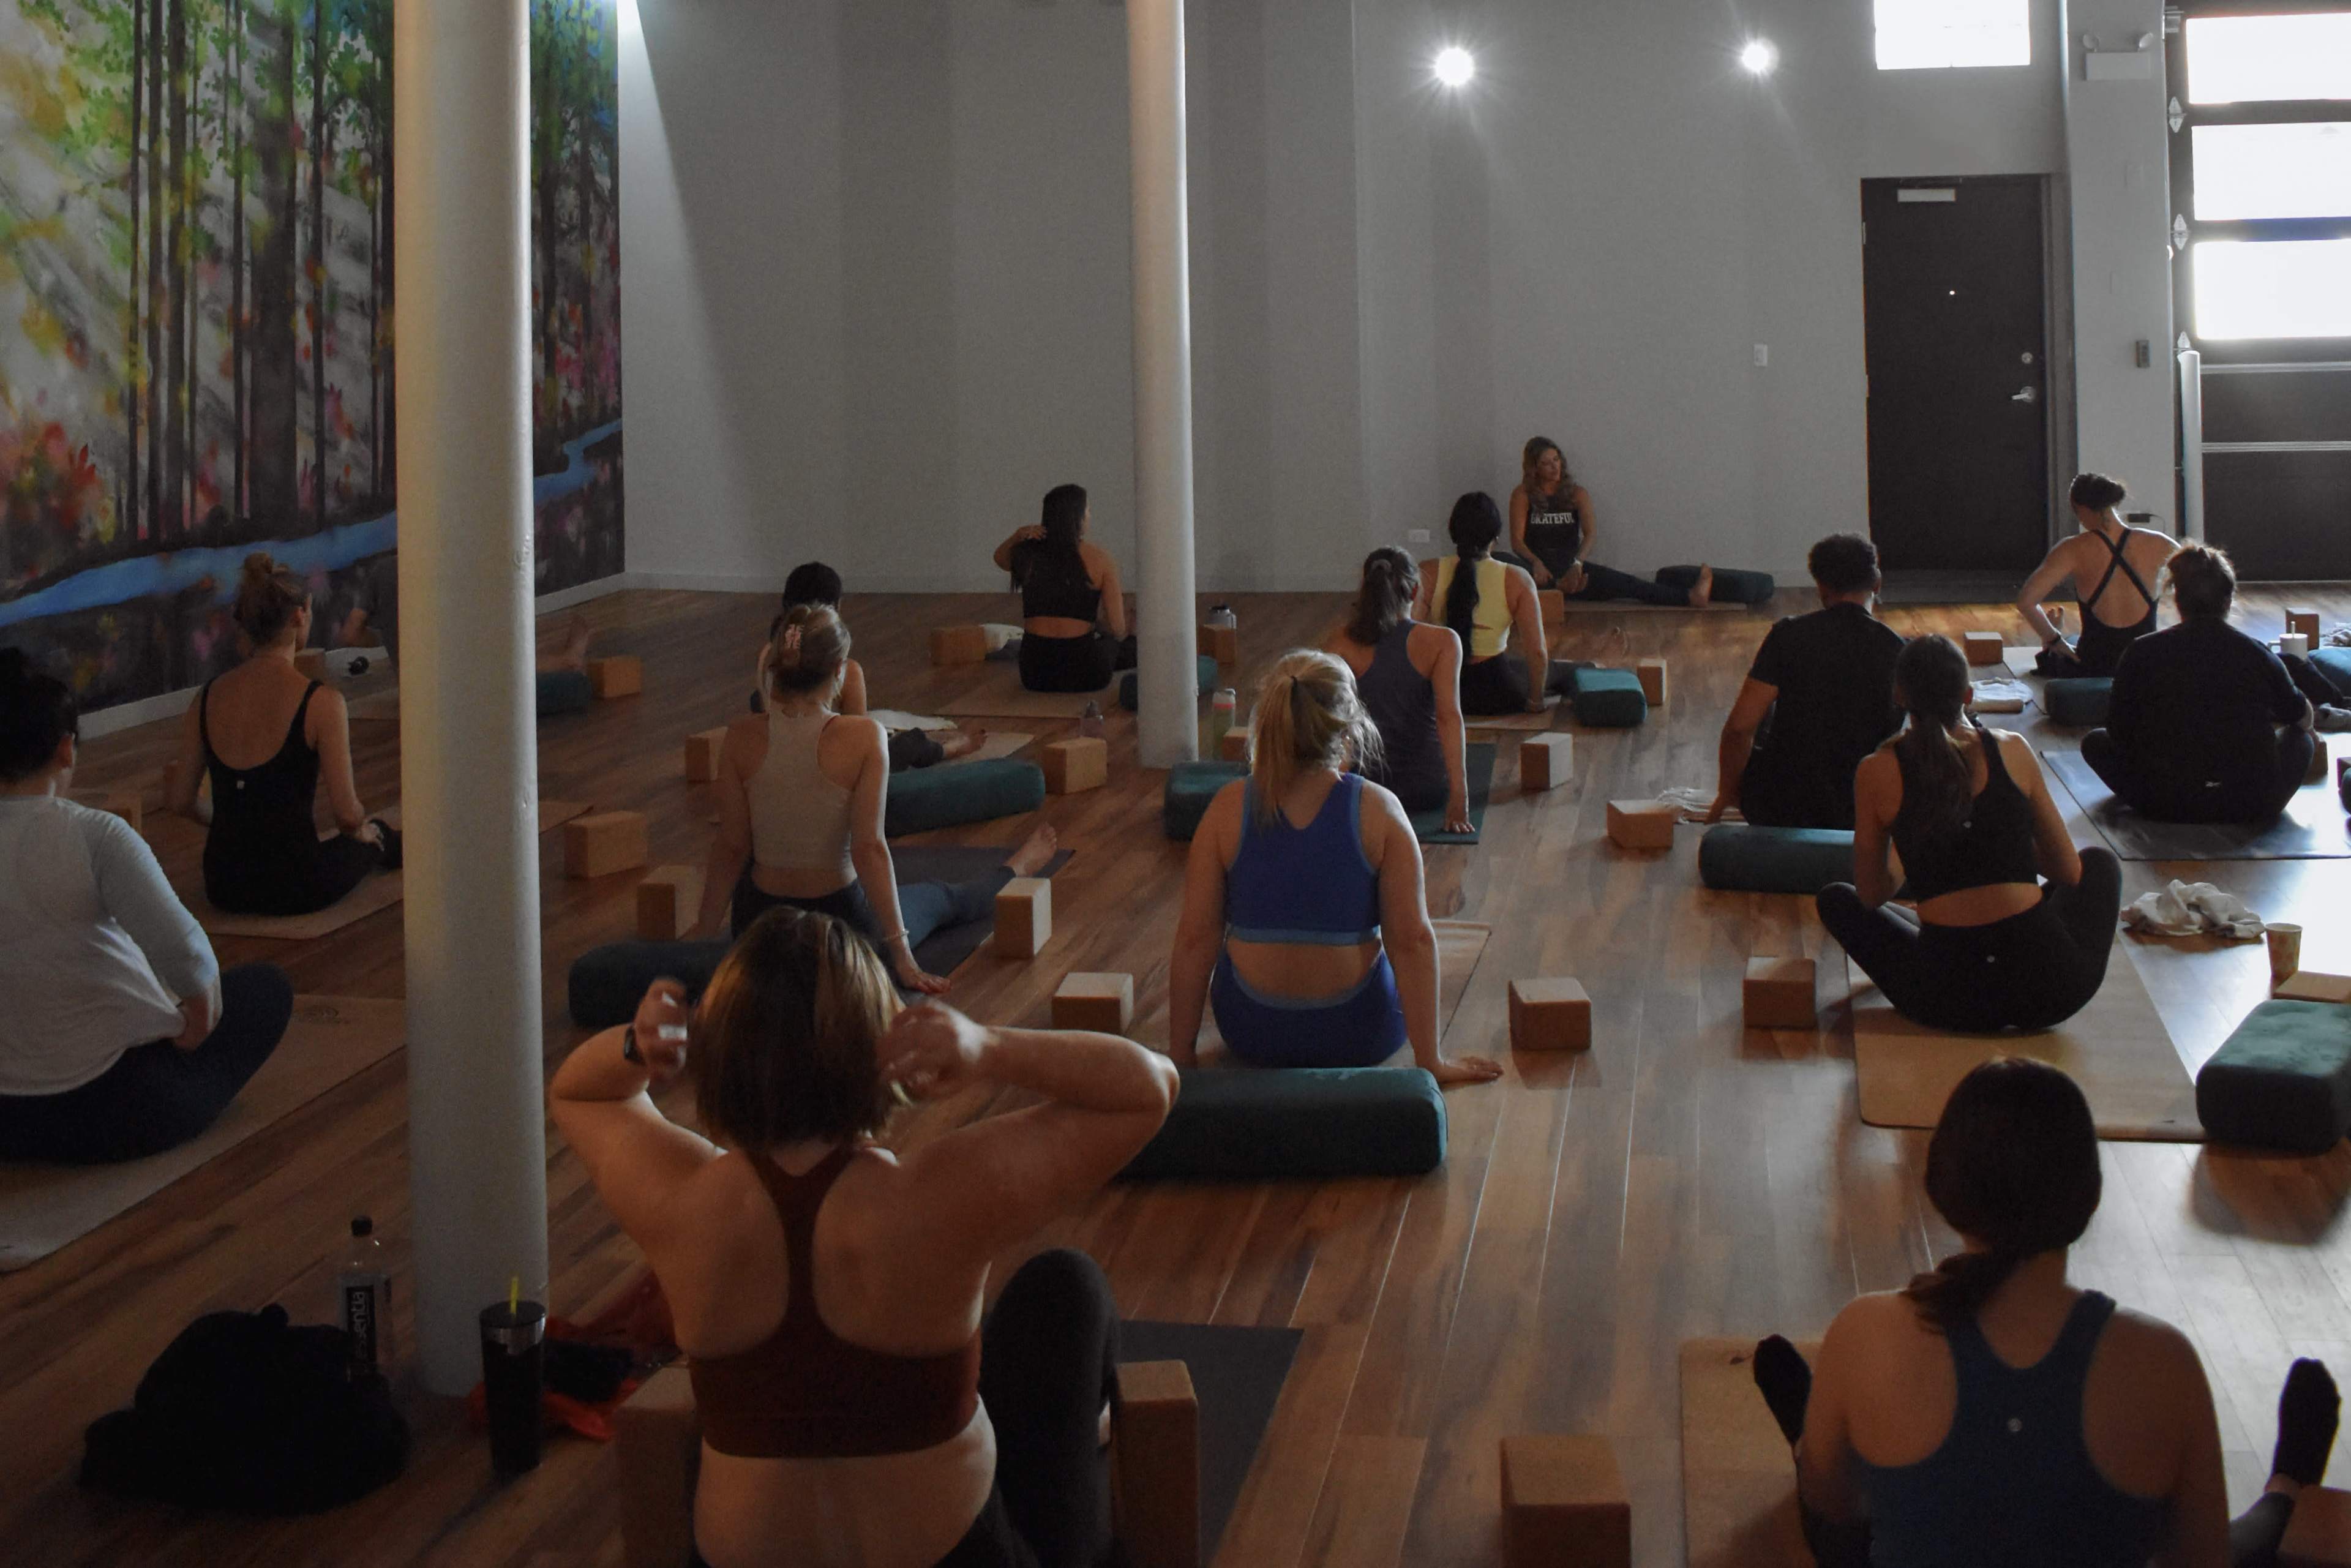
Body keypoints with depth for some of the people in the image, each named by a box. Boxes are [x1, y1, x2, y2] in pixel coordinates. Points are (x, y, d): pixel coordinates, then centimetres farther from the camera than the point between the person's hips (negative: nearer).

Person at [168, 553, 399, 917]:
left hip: (223, 887, 5)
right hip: (294, 888, -5)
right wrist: (361, 831, 9)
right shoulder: (321, 702, -16)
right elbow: (347, 814, -15)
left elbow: (180, 802, 6)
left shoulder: (208, 696, -1)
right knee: (375, 836, 31)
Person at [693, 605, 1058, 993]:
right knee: (943, 898, 31)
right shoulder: (863, 738, -20)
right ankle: (1015, 871, 61)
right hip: (841, 931, -2)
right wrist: (902, 957, -15)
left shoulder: (742, 737, -13)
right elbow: (869, 849, -20)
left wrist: (704, 931, 5)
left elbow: (732, 848, -7)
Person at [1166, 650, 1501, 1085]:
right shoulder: (1379, 811, -14)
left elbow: (1195, 938, -10)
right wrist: (1430, 1062, -7)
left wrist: (1180, 1054, 0)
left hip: (1252, 1034, 1)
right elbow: (1414, 941, -15)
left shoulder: (1229, 808, -11)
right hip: (1361, 1037, -1)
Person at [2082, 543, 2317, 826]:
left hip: (2167, 807, -2)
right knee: (2302, 737, 29)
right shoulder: (2258, 655, -1)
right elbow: (2305, 719, 16)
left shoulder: (2142, 654, -5)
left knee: (2095, 742, 21)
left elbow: (2118, 732, 3)